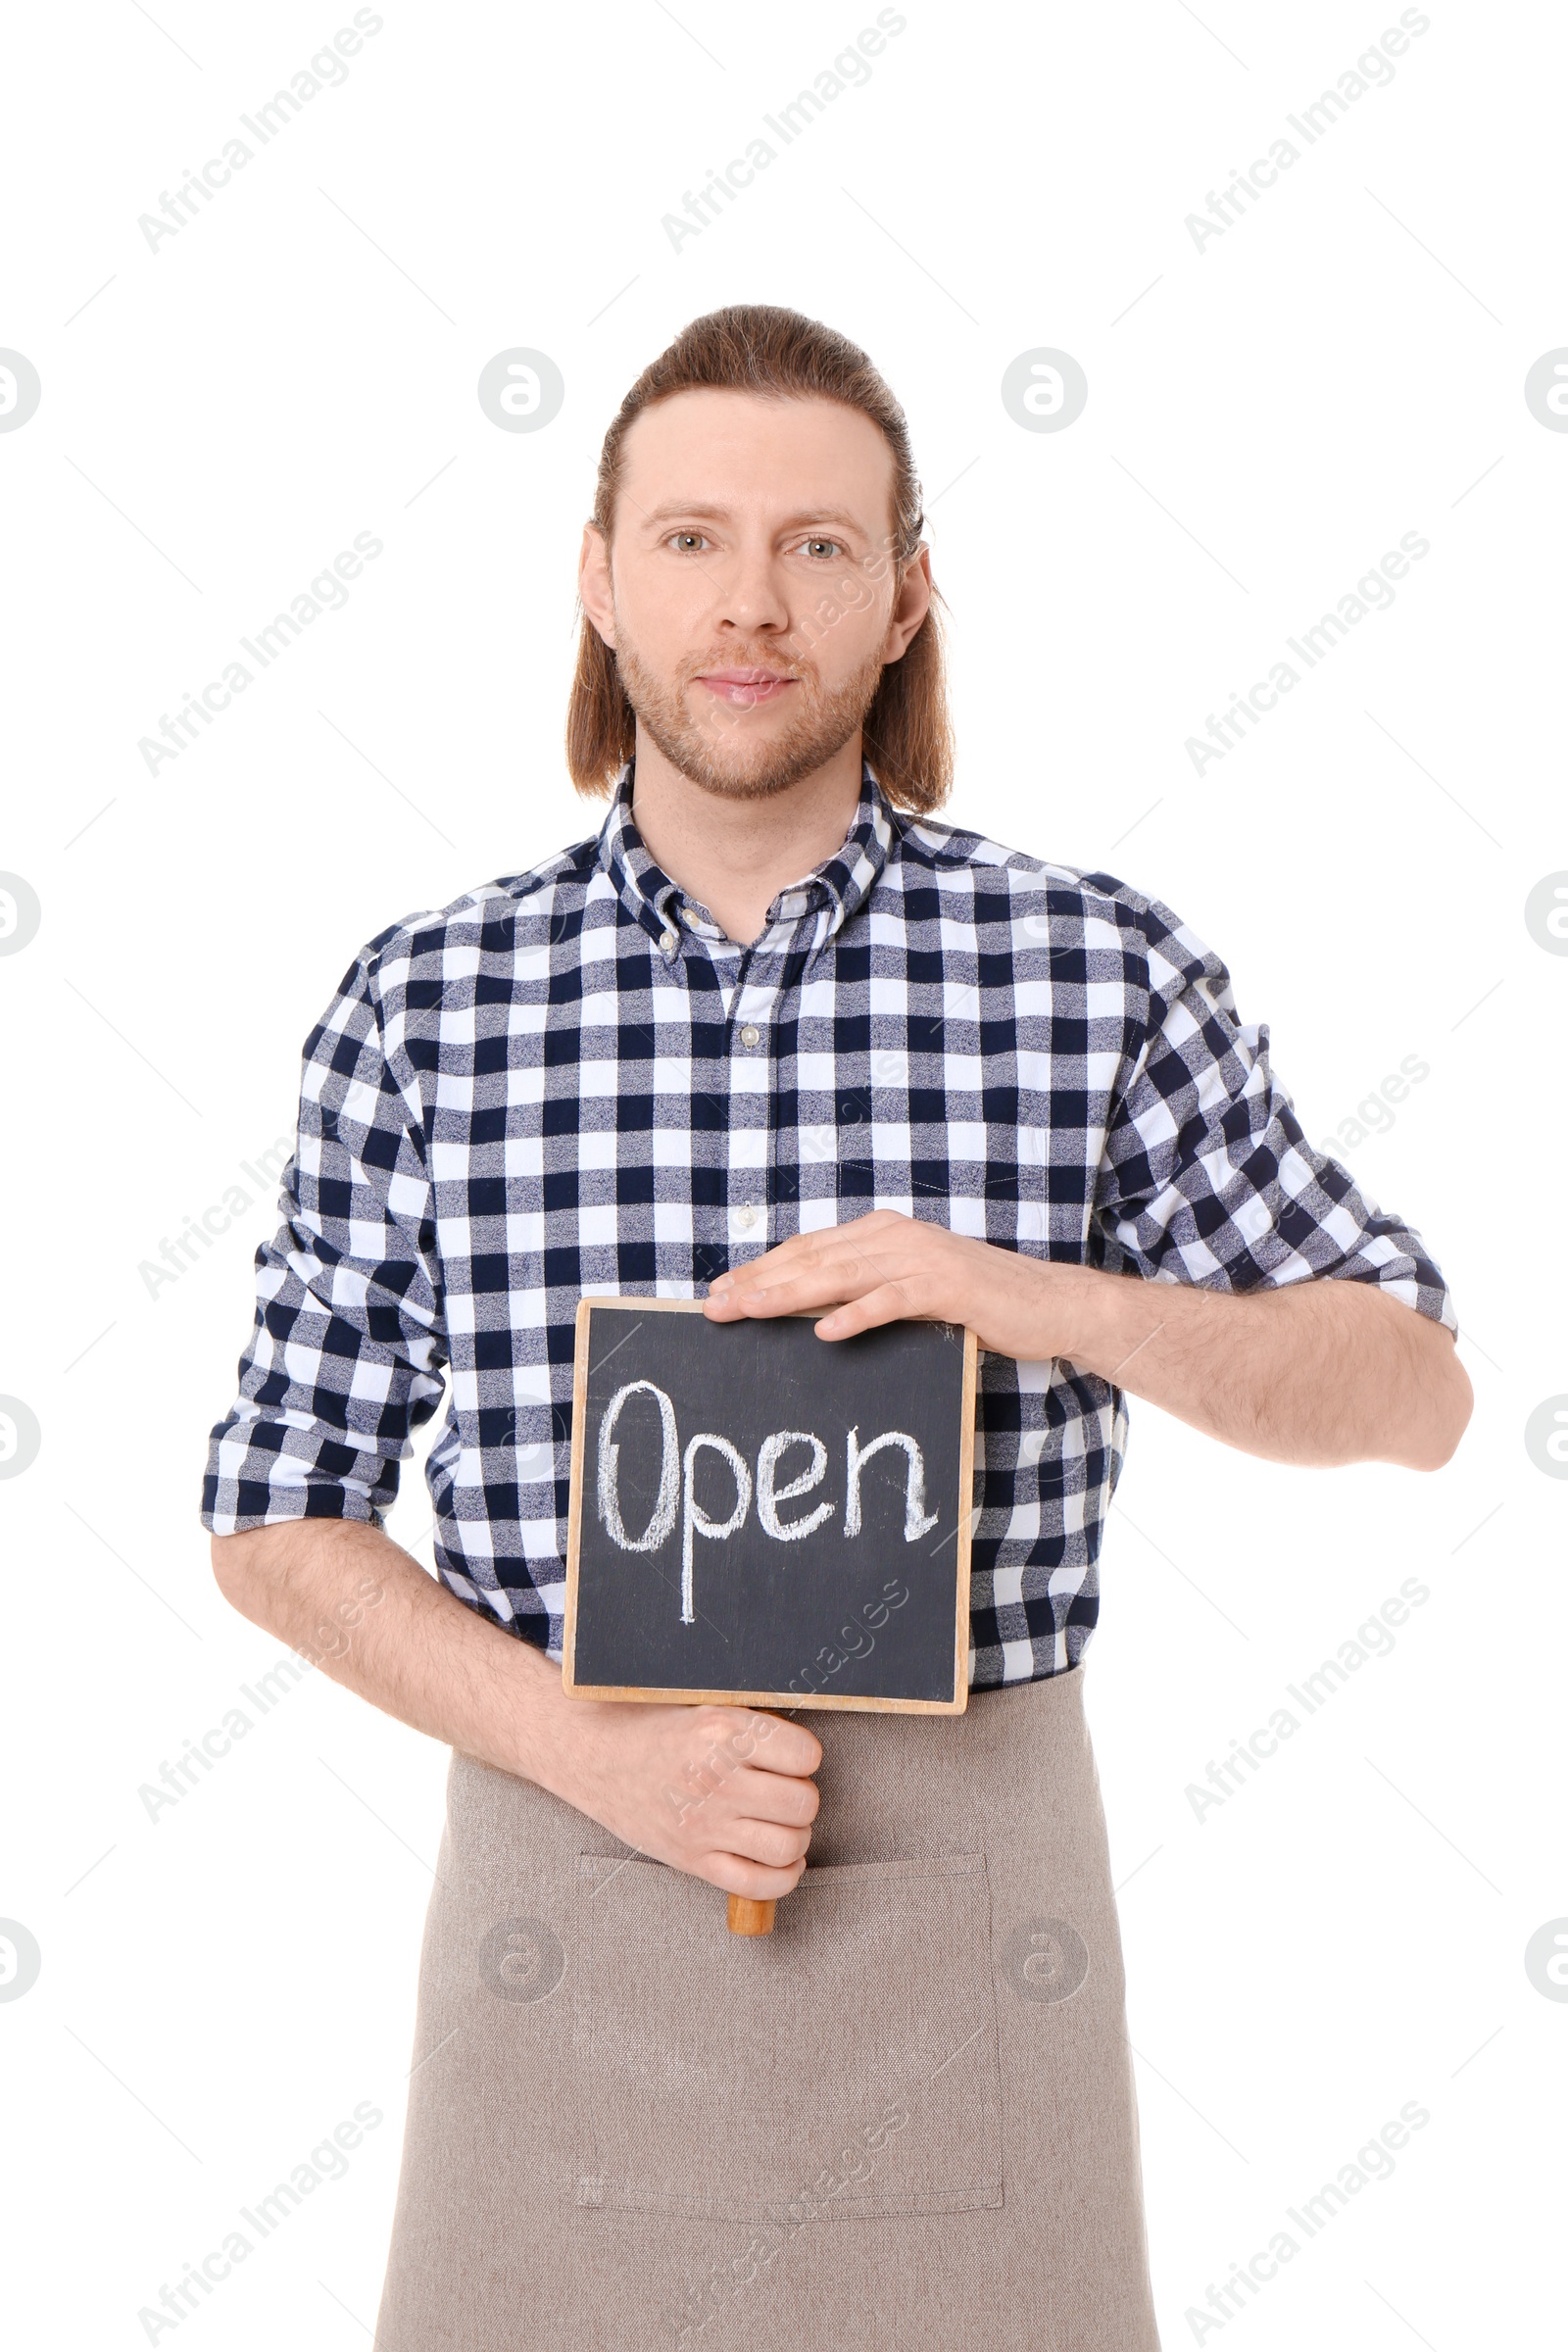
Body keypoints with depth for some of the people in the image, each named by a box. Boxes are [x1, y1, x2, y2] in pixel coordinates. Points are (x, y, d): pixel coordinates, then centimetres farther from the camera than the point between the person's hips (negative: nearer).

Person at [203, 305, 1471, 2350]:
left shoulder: (1098, 967, -4)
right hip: (565, 1879, 1)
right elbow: (279, 1520, 3)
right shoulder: (424, 1007, -2)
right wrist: (594, 1751, -14)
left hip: (971, 1894, 0)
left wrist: (1042, 1296, -17)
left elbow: (1410, 1393, 1)